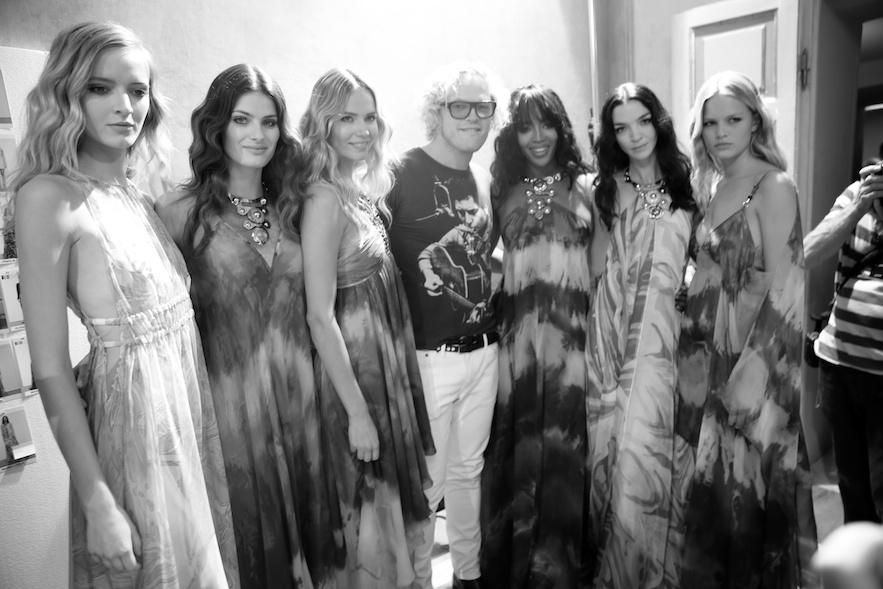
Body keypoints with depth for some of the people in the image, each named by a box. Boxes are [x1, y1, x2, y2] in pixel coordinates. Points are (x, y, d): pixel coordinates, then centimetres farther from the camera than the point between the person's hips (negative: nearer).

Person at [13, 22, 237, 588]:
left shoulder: (141, 198, 6)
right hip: (130, 411, -6)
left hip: (190, 405, 7)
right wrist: (97, 502, -16)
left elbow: (174, 309, 10)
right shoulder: (49, 196, -13)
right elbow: (51, 370, -15)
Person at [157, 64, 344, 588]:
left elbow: (310, 308, 8)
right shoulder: (182, 211, -10)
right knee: (251, 516, 15)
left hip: (298, 388, 4)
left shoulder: (291, 207, 3)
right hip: (229, 392, -4)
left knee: (304, 504, 19)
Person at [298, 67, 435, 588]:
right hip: (354, 368, -8)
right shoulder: (325, 199, -19)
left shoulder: (367, 188, 6)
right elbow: (320, 316, -22)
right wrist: (356, 411, -20)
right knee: (371, 511, 10)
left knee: (397, 500, 23)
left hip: (389, 362, 8)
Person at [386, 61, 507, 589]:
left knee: (468, 469, 20)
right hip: (426, 356, -6)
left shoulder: (486, 180, 9)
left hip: (483, 351, 6)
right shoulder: (402, 175, -11)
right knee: (425, 483, 6)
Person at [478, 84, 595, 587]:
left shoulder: (585, 186, 5)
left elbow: (601, 262, 3)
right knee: (518, 446, 7)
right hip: (517, 334, 1)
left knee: (565, 443, 5)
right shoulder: (504, 191, 7)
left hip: (573, 333, 0)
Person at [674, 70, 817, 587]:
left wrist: (754, 366, -20)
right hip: (706, 357, 6)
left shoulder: (774, 187, -9)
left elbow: (784, 286, -15)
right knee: (708, 480, 15)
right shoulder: (711, 186, 10)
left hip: (751, 360, -6)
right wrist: (690, 342, 7)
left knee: (749, 482, 5)